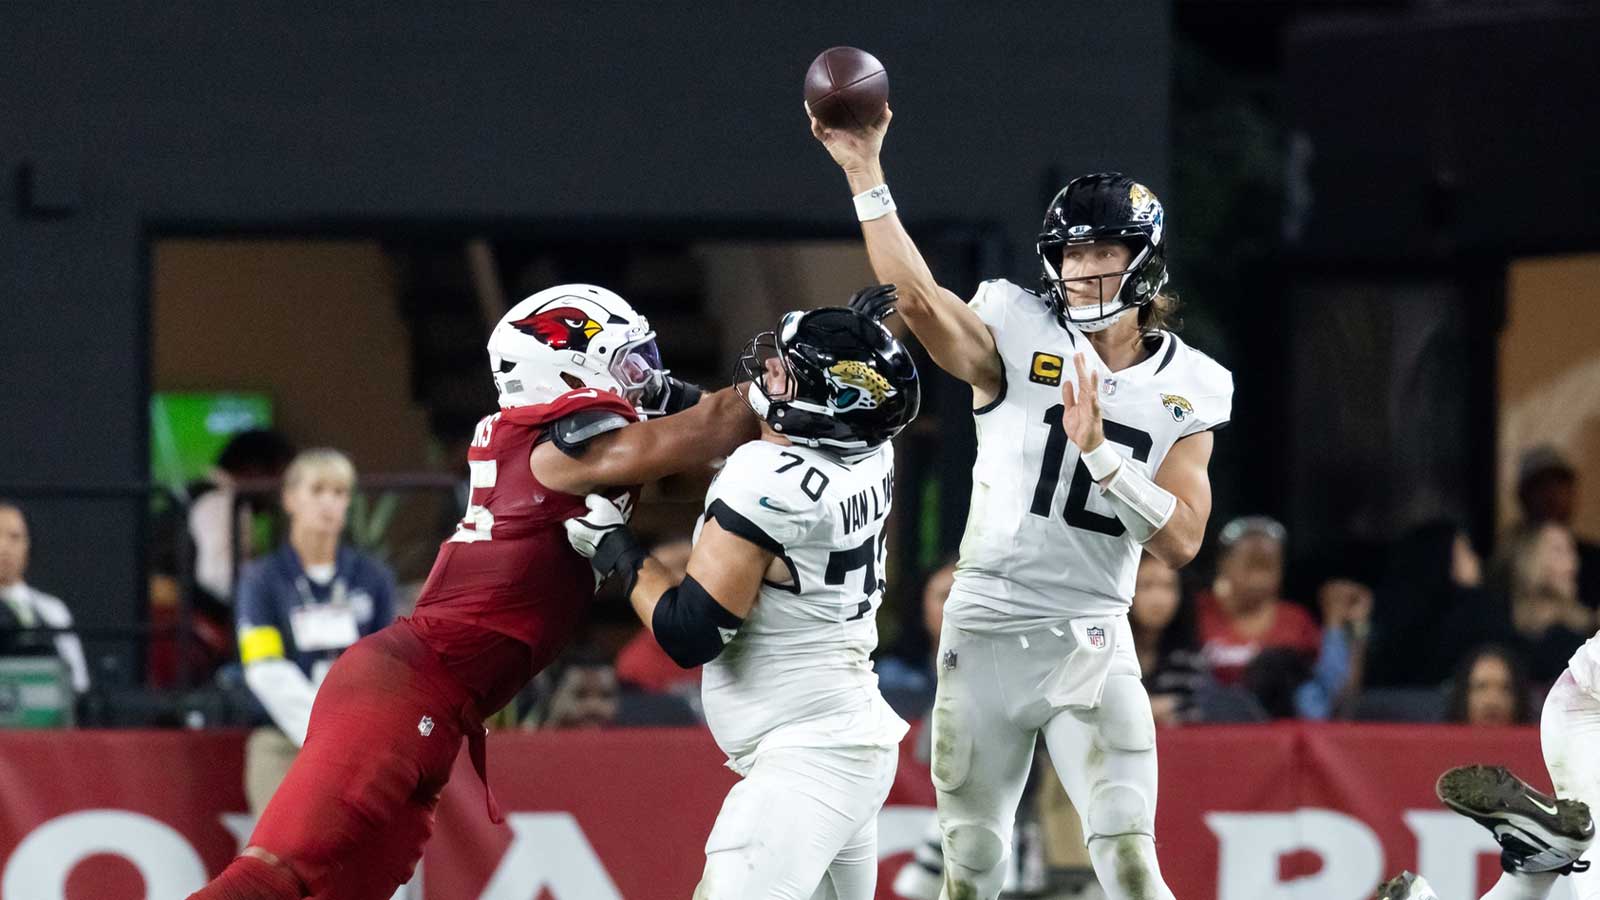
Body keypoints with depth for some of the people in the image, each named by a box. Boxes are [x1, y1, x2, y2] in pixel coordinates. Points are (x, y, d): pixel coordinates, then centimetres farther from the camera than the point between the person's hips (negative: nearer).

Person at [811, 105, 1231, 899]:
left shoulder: (1187, 389, 3)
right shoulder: (1020, 336, -2)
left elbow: (1183, 541, -5)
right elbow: (919, 301, -22)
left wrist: (1099, 450, -17)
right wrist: (866, 177, -30)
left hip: (1090, 646, 0)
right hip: (986, 628, 0)